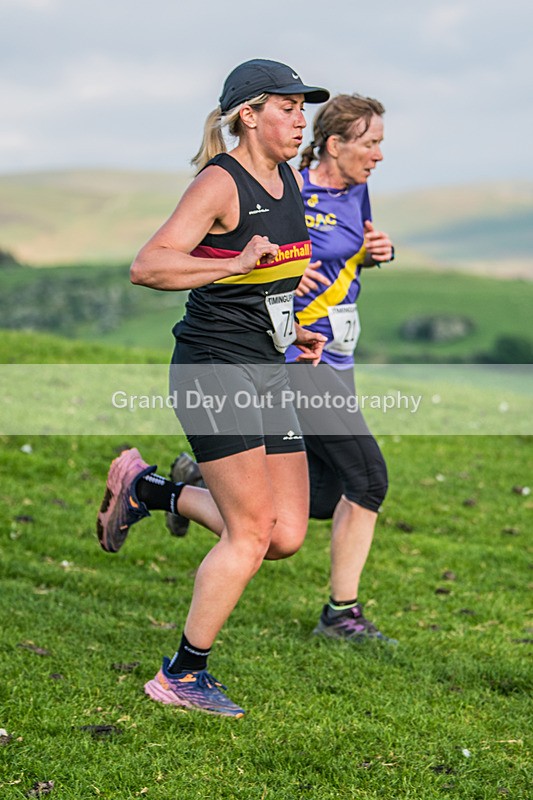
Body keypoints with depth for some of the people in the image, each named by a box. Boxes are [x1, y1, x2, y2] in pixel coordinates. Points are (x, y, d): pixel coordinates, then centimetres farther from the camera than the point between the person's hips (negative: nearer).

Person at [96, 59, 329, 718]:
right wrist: (235, 263, -30)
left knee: (287, 536, 3)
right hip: (213, 365, -8)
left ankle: (150, 490, 22)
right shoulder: (220, 183, -12)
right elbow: (147, 266, -22)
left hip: (268, 369, 8)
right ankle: (181, 676, 6)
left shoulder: (292, 181, 13)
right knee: (250, 533, -9)